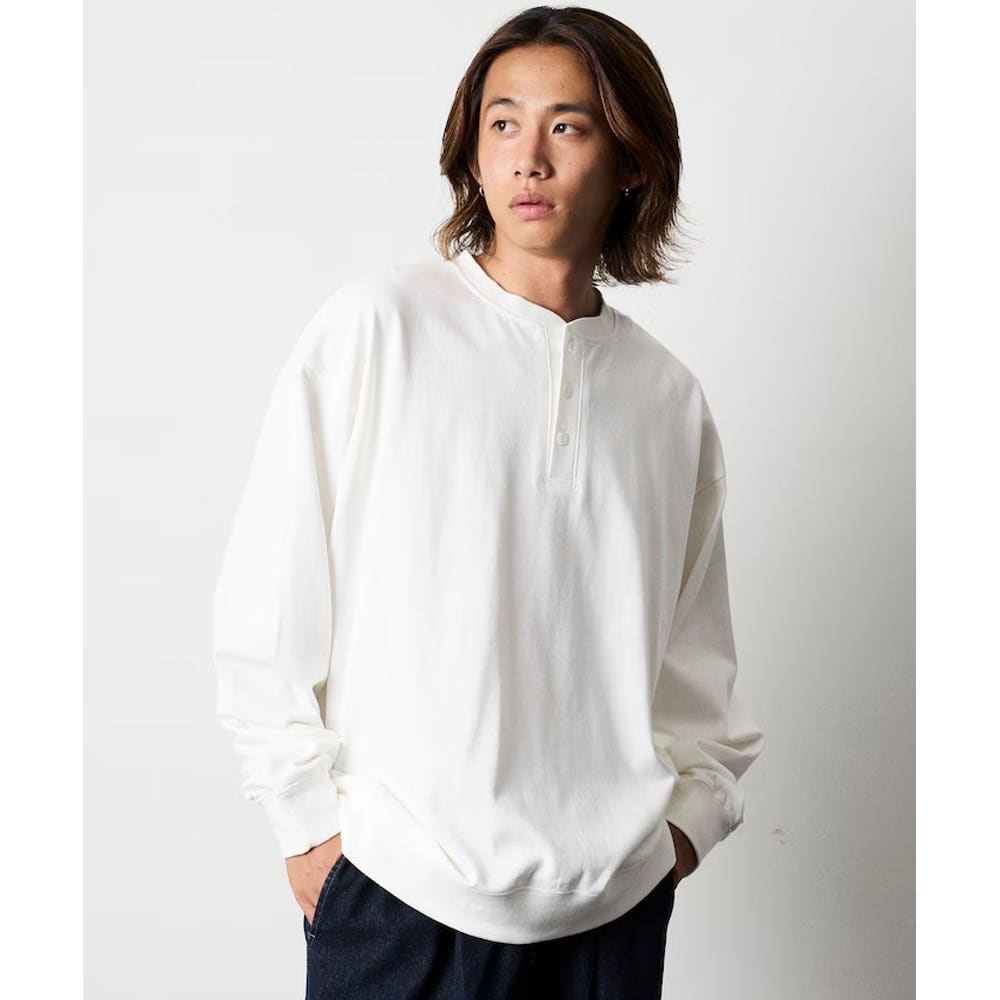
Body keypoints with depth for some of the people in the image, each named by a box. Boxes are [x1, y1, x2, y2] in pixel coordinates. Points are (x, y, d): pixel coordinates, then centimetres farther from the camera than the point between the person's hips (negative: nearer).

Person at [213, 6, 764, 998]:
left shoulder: (670, 397, 6)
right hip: (400, 891, -3)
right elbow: (263, 600, -5)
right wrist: (308, 818, -5)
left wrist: (692, 807, 4)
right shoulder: (378, 323, -5)